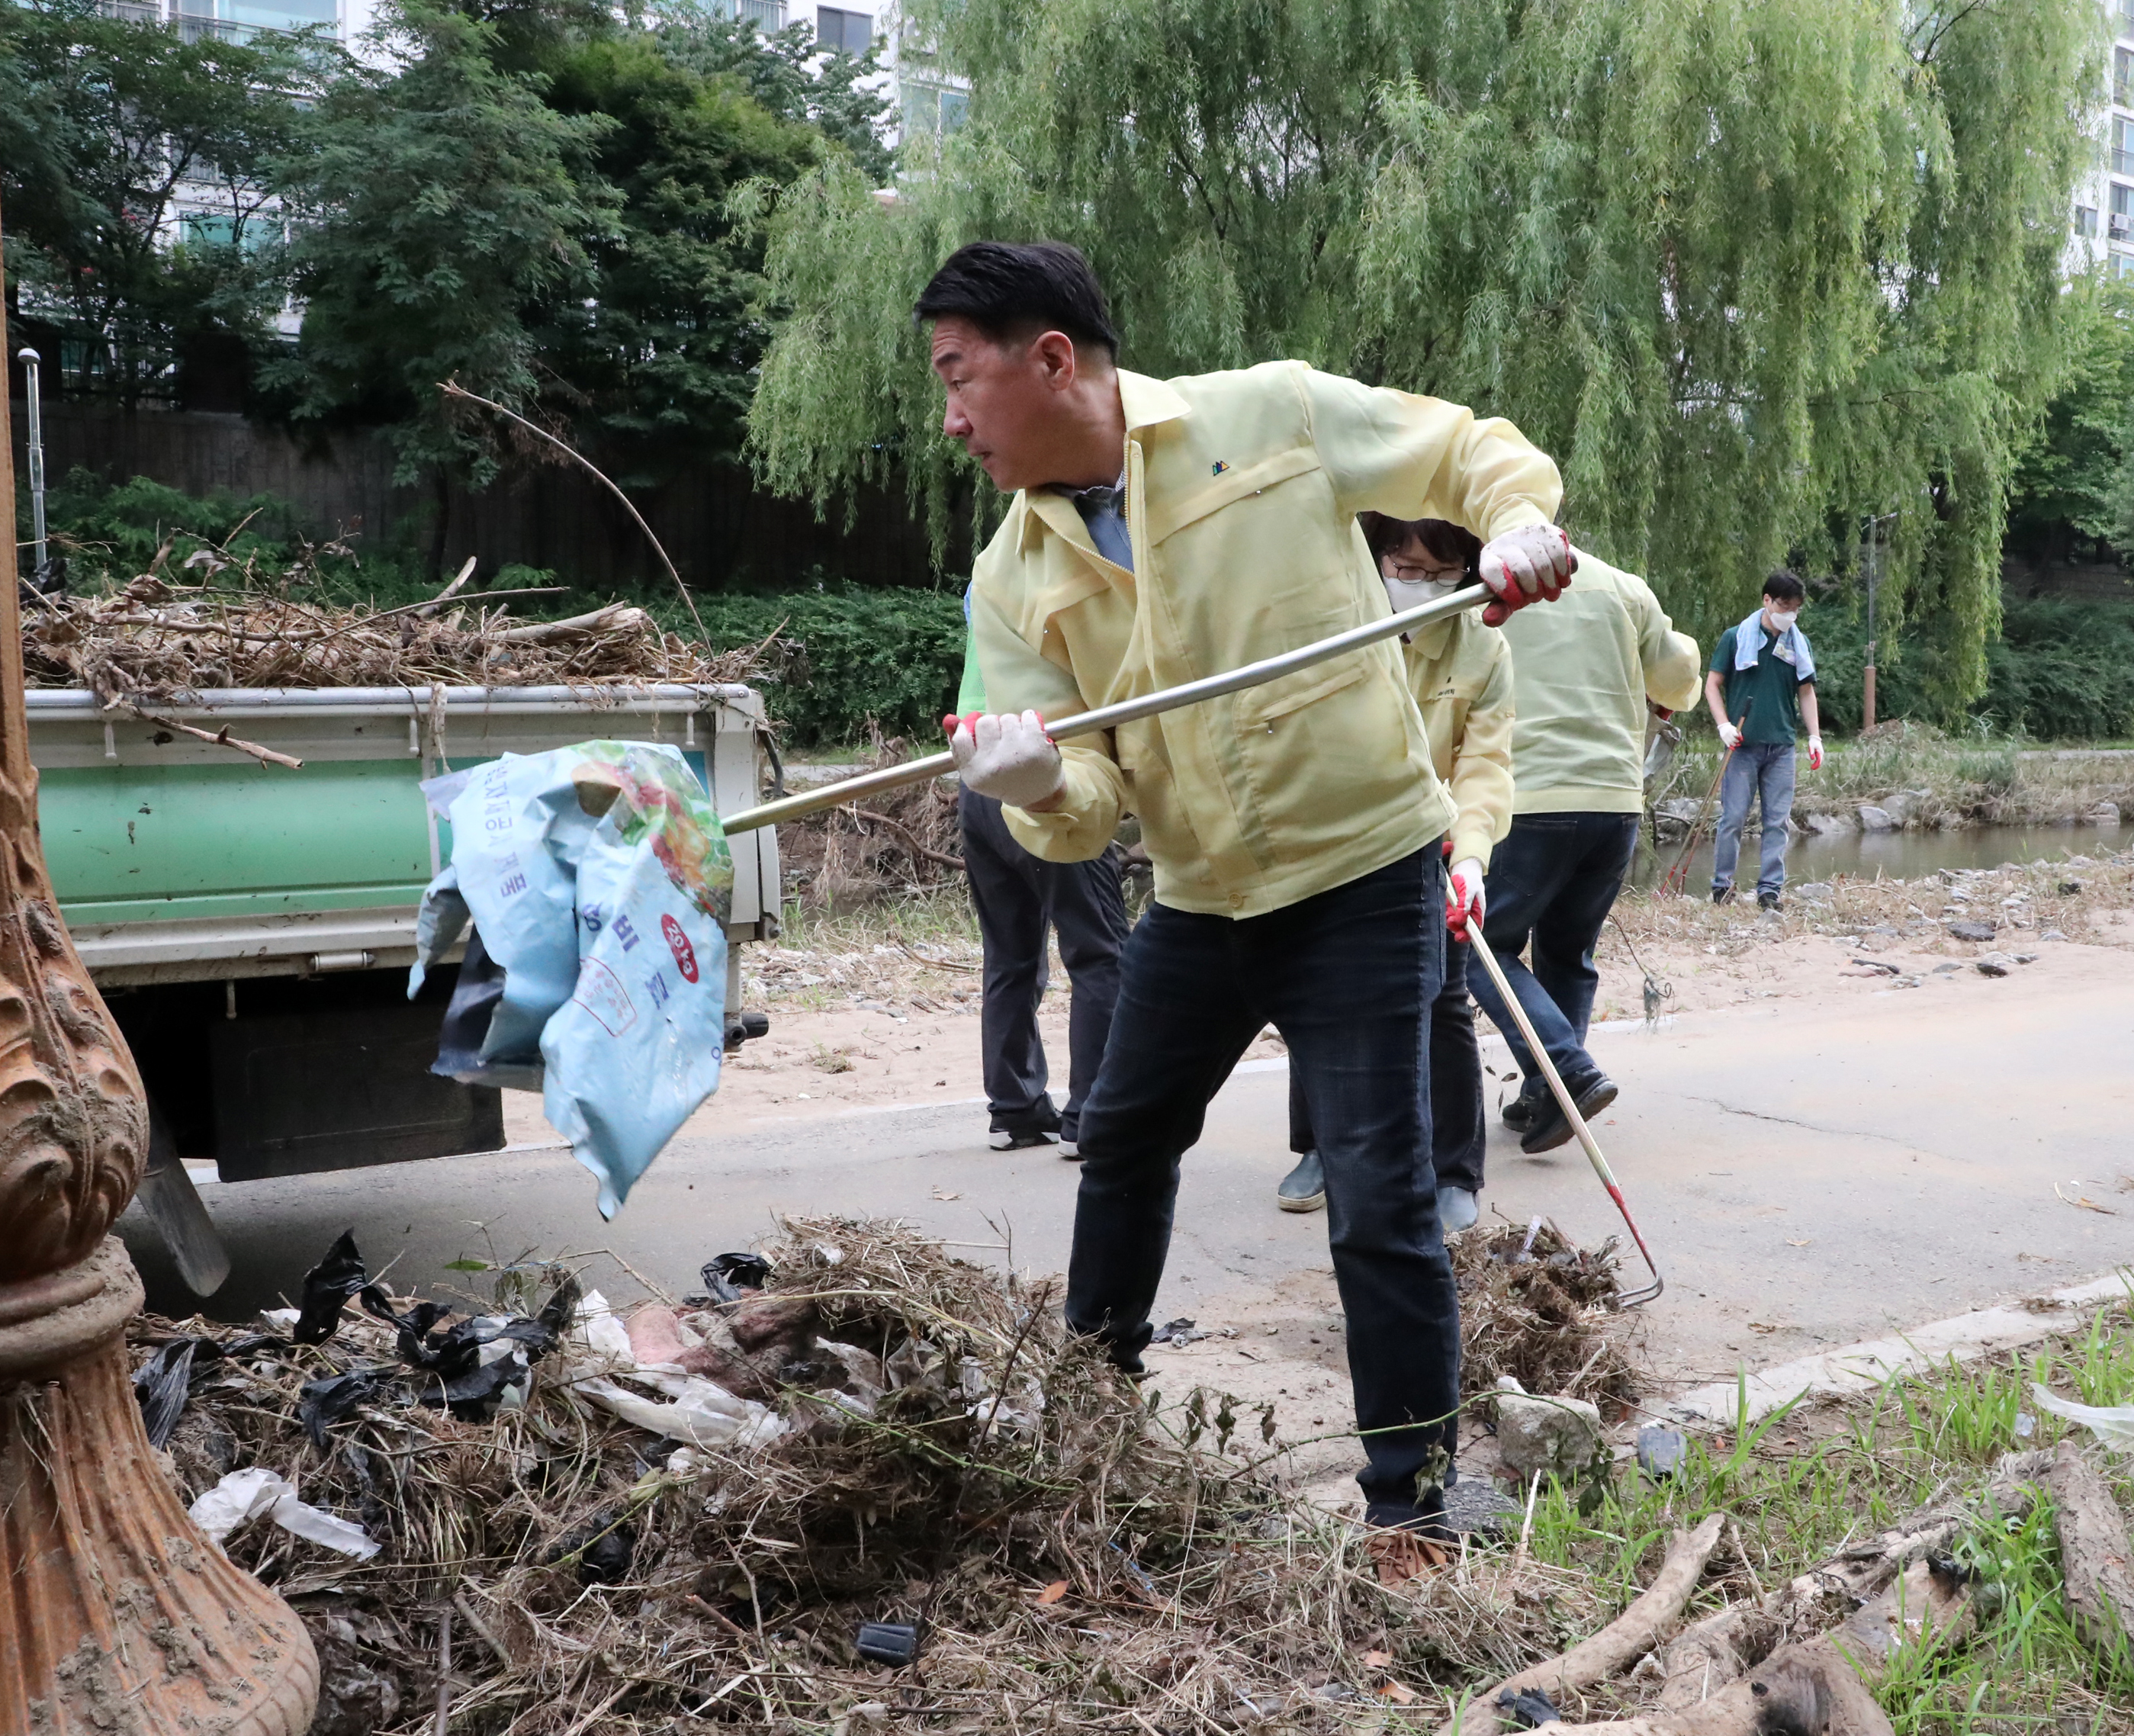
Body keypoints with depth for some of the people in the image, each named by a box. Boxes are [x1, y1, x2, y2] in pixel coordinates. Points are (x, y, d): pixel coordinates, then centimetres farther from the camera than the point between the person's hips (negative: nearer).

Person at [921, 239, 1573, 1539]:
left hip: (1364, 871, -5)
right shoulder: (1013, 579, -1)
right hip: (1197, 897, 6)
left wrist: (1523, 519, -20)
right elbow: (1086, 810, -5)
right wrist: (1044, 784, -29)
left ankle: (1414, 1504, 12)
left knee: (1380, 1199, -6)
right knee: (1123, 1141, 21)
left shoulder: (1276, 414, -11)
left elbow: (1471, 451, 1)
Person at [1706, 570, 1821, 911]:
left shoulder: (1800, 644, 11)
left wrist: (1815, 736, 6)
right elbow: (1713, 684, 1)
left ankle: (1770, 891, 7)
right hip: (1743, 743, -4)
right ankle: (1721, 887, 6)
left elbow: (1806, 692, 16)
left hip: (1782, 745, 4)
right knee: (1733, 818, -4)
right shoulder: (1735, 638, -1)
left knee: (1778, 821, 3)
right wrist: (1724, 725, -11)